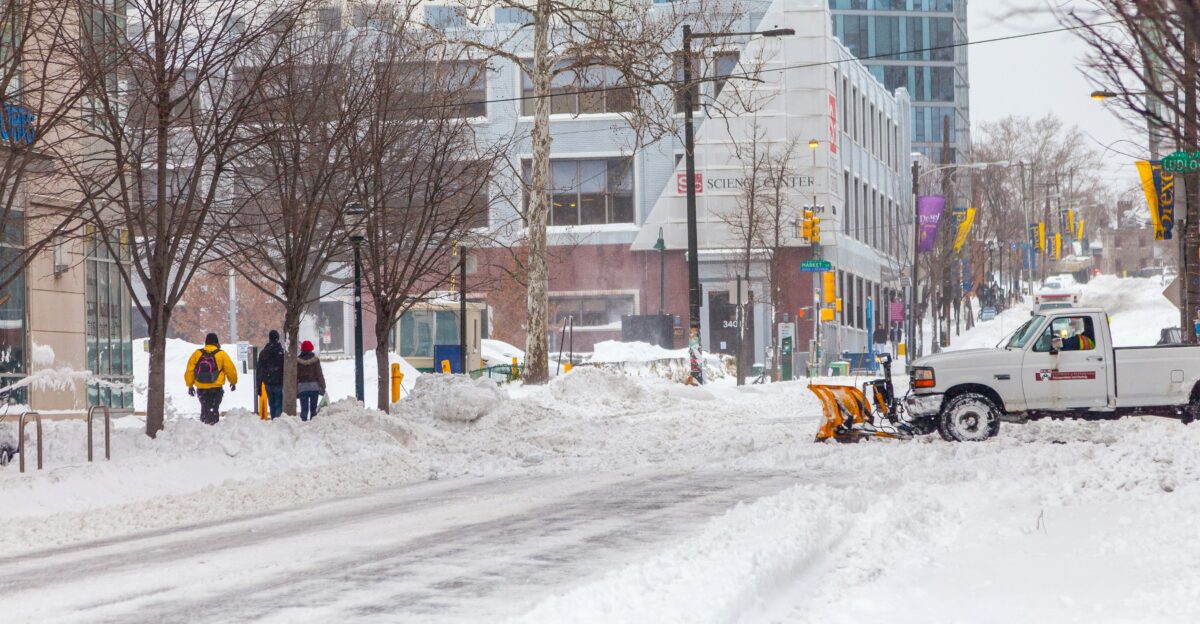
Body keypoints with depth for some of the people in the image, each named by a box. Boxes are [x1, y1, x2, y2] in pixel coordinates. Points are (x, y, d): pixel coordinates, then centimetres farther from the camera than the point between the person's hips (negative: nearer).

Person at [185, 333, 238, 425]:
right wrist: (233, 382, 19)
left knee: (204, 408, 14)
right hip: (216, 388, -2)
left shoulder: (197, 354, 4)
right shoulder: (221, 354, -3)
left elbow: (189, 370, 5)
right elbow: (231, 370, 2)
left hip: (201, 388, 2)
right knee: (214, 409, 2)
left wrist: (190, 385, 15)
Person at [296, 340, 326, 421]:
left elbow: (295, 376, 2)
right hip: (314, 387, 0)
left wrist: (295, 390, 7)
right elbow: (320, 375, -1)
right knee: (313, 408, 5)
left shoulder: (297, 361, 0)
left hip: (302, 387, 0)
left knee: (304, 409, 1)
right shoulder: (315, 360, -2)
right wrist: (322, 387, 4)